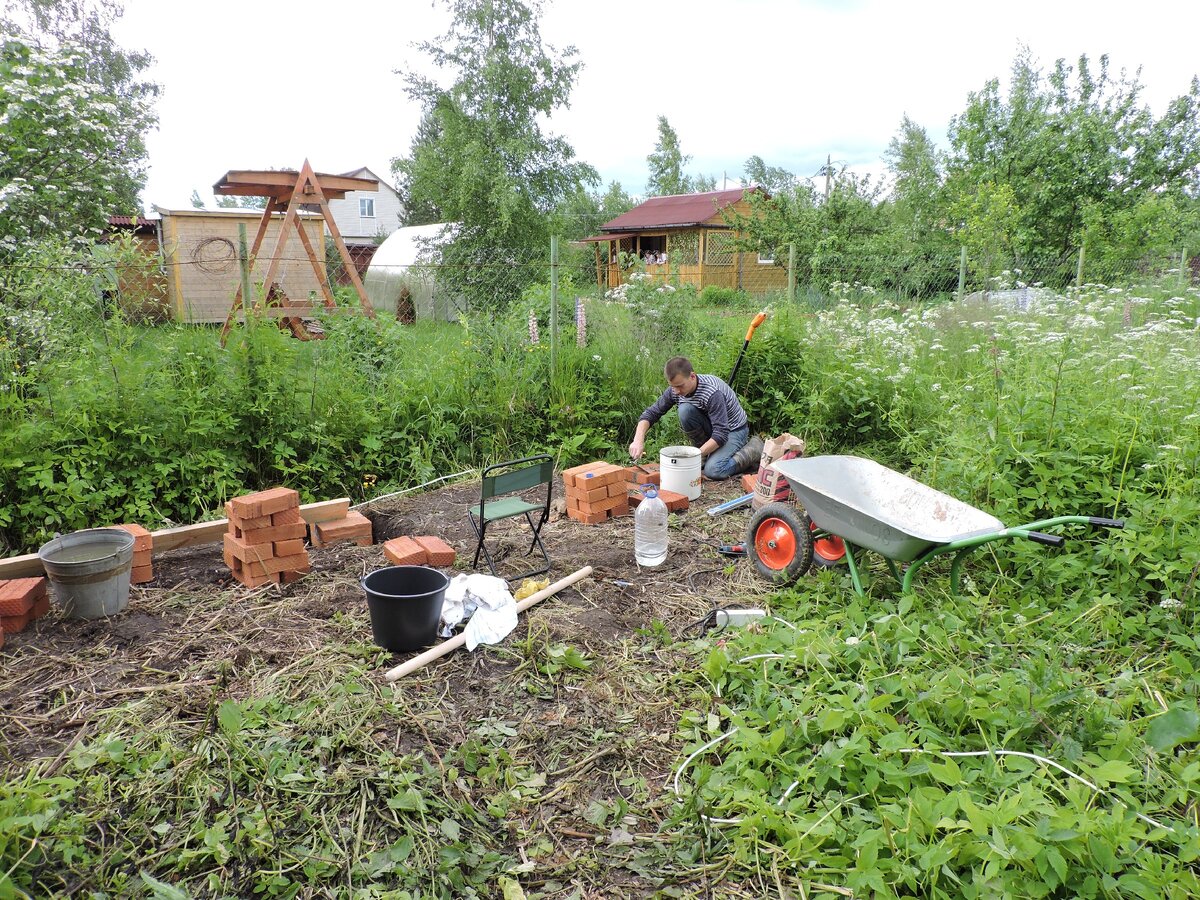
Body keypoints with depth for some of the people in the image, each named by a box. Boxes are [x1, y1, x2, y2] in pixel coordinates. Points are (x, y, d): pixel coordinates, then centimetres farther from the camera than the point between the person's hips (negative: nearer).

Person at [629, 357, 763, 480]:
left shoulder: (713, 393, -33)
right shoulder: (674, 390, -15)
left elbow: (721, 435, -34)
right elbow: (651, 413, -10)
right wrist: (638, 440, -27)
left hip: (734, 429, -6)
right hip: (712, 426, 6)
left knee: (713, 470, -29)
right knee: (685, 410, -25)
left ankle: (754, 448, -2)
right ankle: (709, 452, -3)